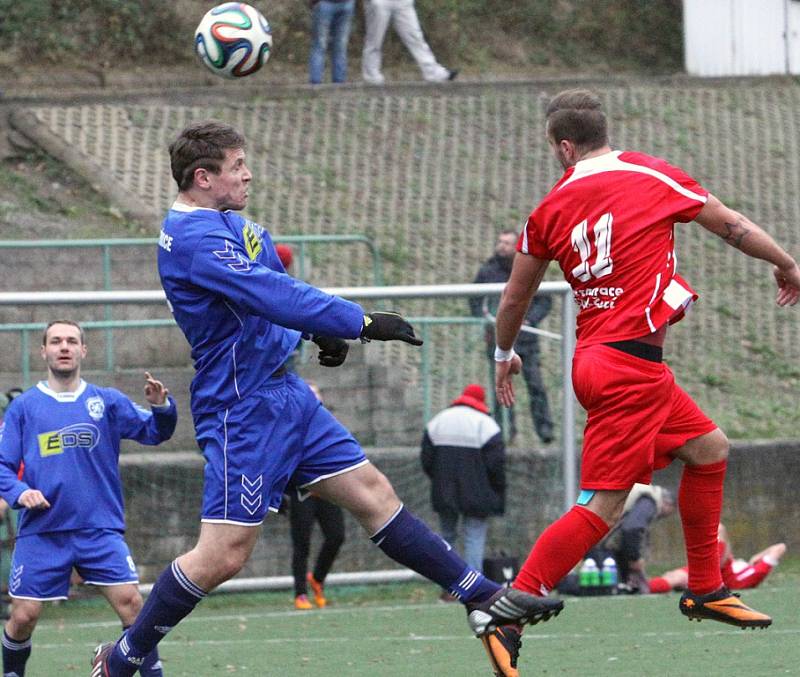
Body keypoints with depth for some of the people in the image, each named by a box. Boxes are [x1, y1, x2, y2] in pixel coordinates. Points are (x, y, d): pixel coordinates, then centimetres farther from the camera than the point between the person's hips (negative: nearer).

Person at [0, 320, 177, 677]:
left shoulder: (107, 402, 9)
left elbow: (153, 432, 2)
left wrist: (161, 407, -19)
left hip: (100, 530, 0)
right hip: (41, 532, 0)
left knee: (131, 603, -13)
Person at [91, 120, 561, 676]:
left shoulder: (229, 224, 12)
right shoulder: (194, 238, -20)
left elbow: (273, 288, 28)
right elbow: (274, 296, -29)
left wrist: (322, 330, 12)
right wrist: (361, 322, -27)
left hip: (286, 395, 10)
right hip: (244, 410, -10)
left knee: (374, 495, 9)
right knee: (224, 553, -9)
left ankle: (484, 599, 12)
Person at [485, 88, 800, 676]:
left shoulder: (550, 209, 7)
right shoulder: (651, 176, -4)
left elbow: (514, 300, 17)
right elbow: (732, 226, 9)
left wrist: (505, 354, 35)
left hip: (597, 358, 7)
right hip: (632, 362, -7)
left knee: (708, 449, 21)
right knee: (601, 507, -11)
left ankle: (705, 589, 28)